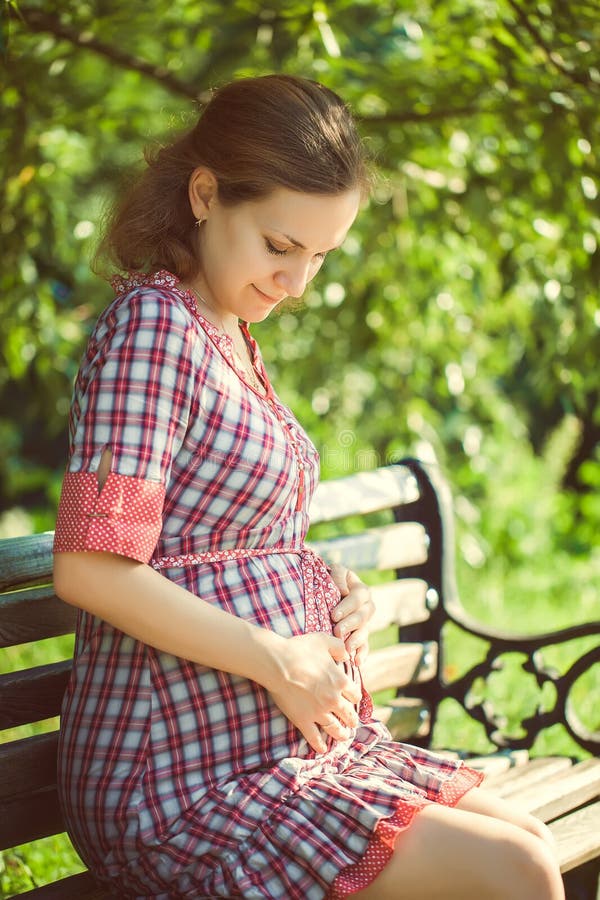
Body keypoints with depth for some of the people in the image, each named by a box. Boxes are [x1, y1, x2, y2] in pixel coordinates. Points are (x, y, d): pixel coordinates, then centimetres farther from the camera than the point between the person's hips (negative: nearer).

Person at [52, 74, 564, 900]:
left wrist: (338, 590, 4)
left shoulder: (232, 340, 17)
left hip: (292, 738, 9)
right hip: (182, 777, -9)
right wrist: (279, 661, -17)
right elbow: (90, 569, -21)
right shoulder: (152, 322, -13)